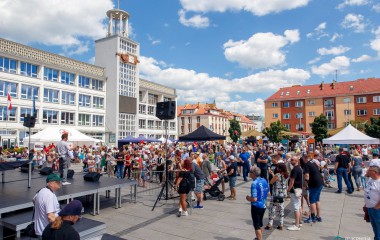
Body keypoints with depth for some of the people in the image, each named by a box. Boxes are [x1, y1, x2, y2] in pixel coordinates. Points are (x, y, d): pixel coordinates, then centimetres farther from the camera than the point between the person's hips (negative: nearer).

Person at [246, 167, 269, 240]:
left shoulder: (254, 183, -24)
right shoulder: (264, 180, 0)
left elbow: (254, 199, -26)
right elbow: (267, 191, 14)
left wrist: (248, 198, -8)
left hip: (256, 206, -8)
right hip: (263, 205, 9)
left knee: (257, 225, 5)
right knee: (260, 223, 25)